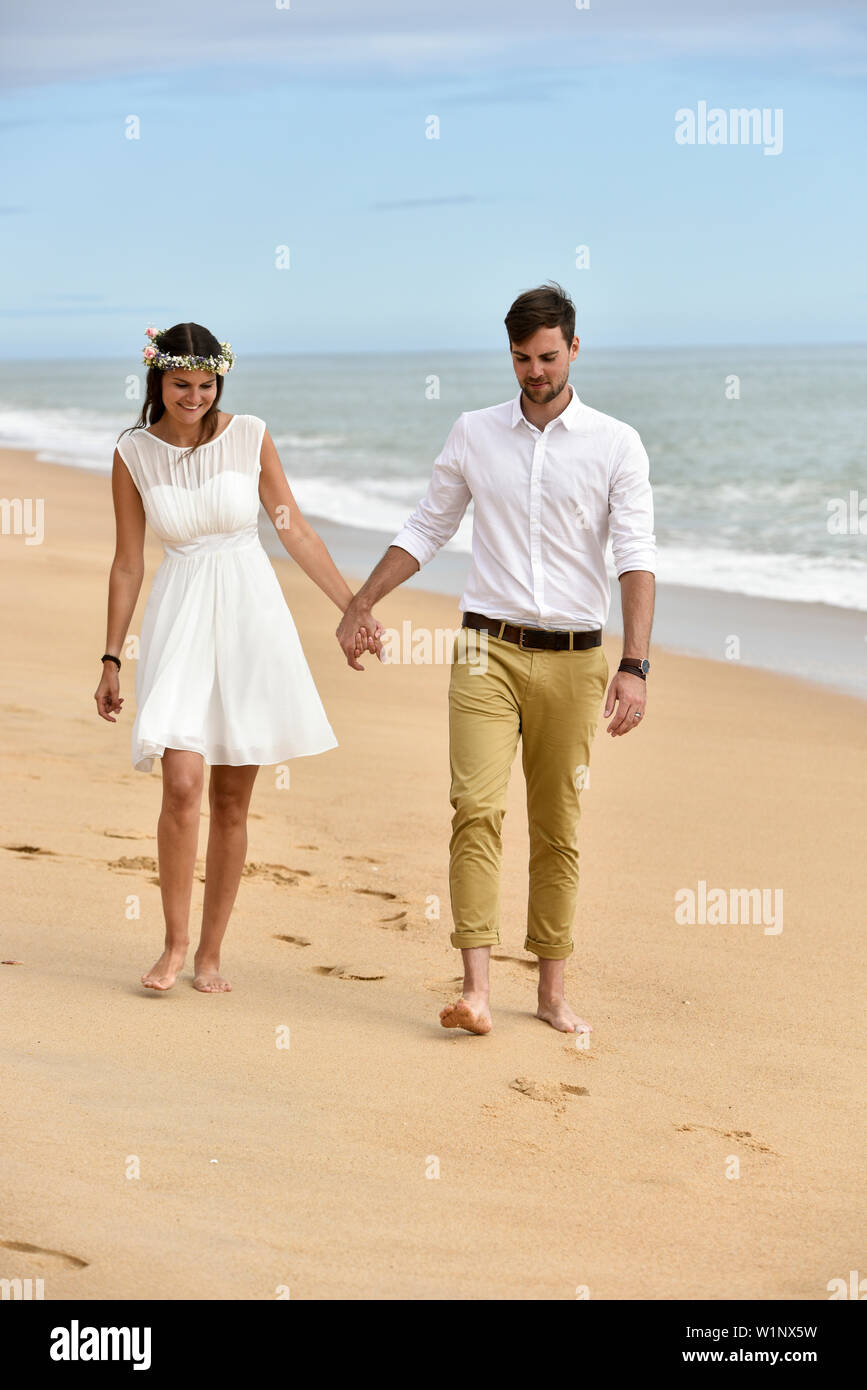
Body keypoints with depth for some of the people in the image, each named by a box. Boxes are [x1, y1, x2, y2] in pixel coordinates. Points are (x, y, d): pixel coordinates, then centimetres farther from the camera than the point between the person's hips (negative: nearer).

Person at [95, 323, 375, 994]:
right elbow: (128, 565, 7)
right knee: (183, 785, -16)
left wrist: (353, 605, 7)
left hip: (250, 616, 1)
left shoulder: (249, 435, 1)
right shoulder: (134, 454, 1)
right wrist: (112, 660, 7)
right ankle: (175, 944, 0)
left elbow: (295, 528, 8)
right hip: (180, 620, -1)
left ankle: (211, 954, 14)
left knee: (232, 799, 4)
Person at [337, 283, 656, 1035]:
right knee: (478, 806, -15)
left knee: (558, 829, 6)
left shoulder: (617, 445, 0)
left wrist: (635, 668, -17)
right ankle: (476, 989, -18)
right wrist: (363, 603, 13)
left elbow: (637, 557, -7)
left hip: (573, 659, 0)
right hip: (489, 648, 1)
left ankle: (553, 990, 16)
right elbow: (426, 530, 18)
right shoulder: (473, 434, 8)